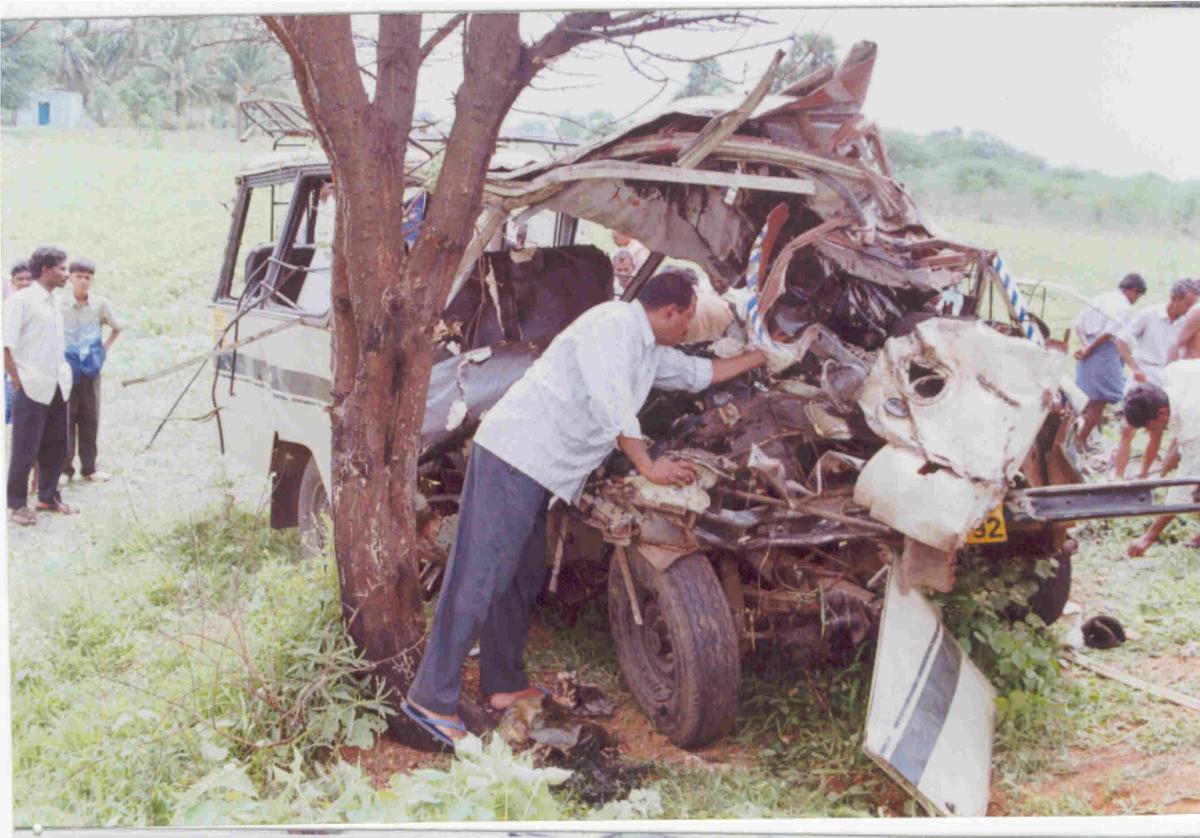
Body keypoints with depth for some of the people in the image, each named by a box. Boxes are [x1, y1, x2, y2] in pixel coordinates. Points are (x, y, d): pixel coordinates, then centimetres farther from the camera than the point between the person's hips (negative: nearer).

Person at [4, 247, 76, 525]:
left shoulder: (53, 304, 14)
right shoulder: (21, 300, -8)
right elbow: (6, 345, -12)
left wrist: (64, 378, 13)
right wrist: (18, 382, -11)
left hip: (57, 388, 7)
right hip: (32, 388, -7)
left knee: (55, 446, 12)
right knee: (25, 449, 0)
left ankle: (48, 497, 25)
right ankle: (18, 504, 10)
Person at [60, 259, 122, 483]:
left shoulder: (100, 304, 0)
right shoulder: (59, 305, -7)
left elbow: (116, 329, 15)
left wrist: (104, 348, 5)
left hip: (91, 369, 2)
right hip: (66, 369, -2)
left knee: (90, 418, 7)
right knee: (65, 419, -1)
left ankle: (89, 467, 15)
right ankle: (65, 468, 5)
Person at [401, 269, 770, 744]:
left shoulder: (650, 352, 20)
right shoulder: (613, 324, -10)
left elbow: (699, 373, 35)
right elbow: (610, 403, -19)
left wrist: (763, 357, 40)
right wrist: (648, 466, -13)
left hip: (534, 469, 11)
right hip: (514, 454, -10)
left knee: (523, 576, 15)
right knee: (481, 577, -10)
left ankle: (503, 686, 26)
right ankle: (432, 699, -8)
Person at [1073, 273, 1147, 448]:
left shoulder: (1101, 298, 14)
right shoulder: (1123, 306, -11)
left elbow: (1078, 323, 10)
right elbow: (1109, 333, -21)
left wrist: (1085, 345, 2)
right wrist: (1089, 350, -12)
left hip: (1090, 354, 8)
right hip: (1105, 353, -8)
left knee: (1092, 398, 19)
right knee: (1100, 401, 2)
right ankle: (1081, 440, 4)